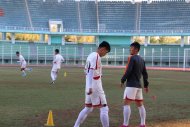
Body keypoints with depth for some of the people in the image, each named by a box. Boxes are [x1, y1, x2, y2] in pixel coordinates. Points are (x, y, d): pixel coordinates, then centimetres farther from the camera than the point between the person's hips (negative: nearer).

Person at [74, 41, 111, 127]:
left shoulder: (91, 55, 14)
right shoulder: (96, 56, -14)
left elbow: (86, 70, 21)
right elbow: (92, 72, -22)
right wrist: (90, 87, -27)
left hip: (90, 87, 9)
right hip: (95, 87, -9)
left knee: (88, 109, 18)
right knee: (104, 109, -5)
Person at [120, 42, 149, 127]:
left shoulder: (132, 58, -10)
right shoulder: (142, 60, 14)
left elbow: (128, 71, -16)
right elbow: (145, 73, 16)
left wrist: (122, 80, -5)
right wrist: (146, 85, 21)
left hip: (131, 85, -8)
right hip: (139, 85, 8)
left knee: (126, 104, -9)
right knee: (140, 105, 12)